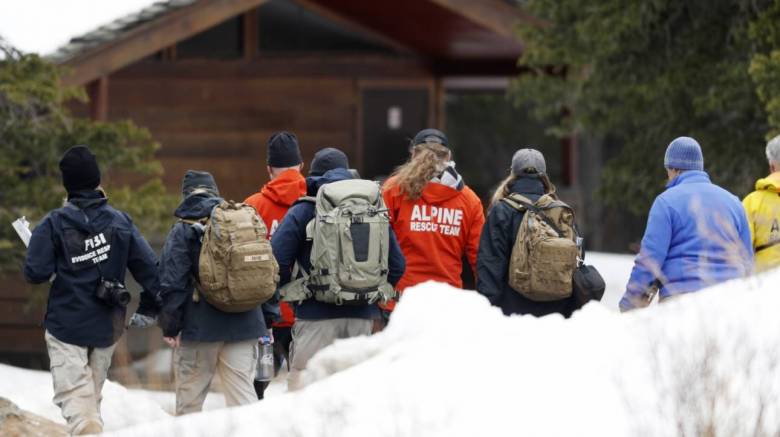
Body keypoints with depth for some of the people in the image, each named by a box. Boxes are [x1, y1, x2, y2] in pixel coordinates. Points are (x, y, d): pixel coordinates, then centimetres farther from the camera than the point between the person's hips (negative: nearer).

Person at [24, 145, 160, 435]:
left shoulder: (54, 224, -11)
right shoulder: (120, 221, 0)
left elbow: (36, 272, -14)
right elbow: (149, 267, 0)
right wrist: (152, 307, 14)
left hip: (66, 323, -4)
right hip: (107, 325, 4)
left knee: (74, 394, -9)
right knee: (93, 393, 18)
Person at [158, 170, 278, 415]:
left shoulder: (183, 231, -3)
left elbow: (171, 283, -9)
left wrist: (169, 325, -5)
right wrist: (269, 318, 16)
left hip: (200, 327, -4)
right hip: (244, 325, 4)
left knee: (189, 398, 6)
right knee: (243, 393, 3)